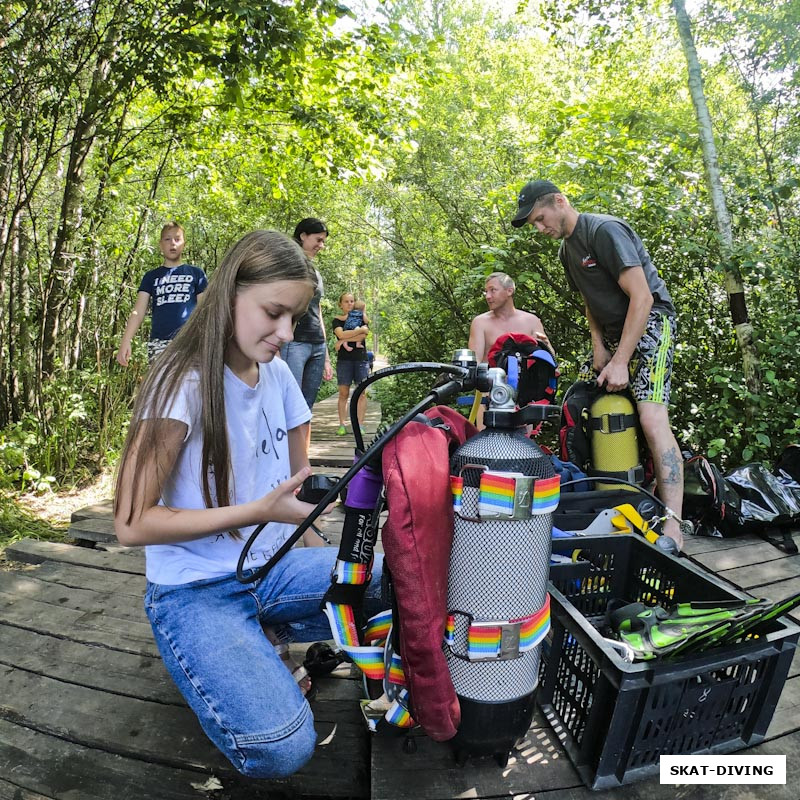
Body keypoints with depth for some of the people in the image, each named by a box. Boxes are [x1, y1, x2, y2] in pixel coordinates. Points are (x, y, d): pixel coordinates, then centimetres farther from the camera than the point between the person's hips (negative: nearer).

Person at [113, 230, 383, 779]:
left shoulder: (278, 375, 2)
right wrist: (257, 511, -23)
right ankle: (207, 658, 4)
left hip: (271, 568, 6)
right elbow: (133, 524, -18)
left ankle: (278, 633, 7)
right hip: (196, 589, -6)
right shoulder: (186, 382, -18)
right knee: (278, 748, -26)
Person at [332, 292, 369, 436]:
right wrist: (360, 330, -9)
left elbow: (363, 336, -6)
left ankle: (359, 424, 0)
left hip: (361, 358, 1)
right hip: (344, 359, -1)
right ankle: (342, 424, 1)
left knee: (361, 392, -3)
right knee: (343, 393, -2)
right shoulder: (337, 320, 7)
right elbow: (341, 334, -13)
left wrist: (345, 339, -8)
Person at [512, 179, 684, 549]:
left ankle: (672, 526, -22)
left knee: (652, 417, -23)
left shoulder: (605, 230, -17)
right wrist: (598, 347, 2)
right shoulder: (567, 249, 11)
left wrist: (620, 362, -23)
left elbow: (642, 297, -22)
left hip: (649, 322, -9)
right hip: (611, 330, 9)